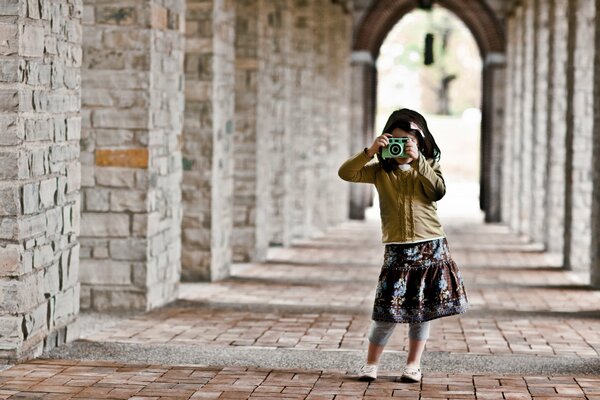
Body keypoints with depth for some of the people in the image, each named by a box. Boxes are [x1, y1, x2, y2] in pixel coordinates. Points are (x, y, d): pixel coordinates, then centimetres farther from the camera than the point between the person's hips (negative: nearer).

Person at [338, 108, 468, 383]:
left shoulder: (428, 167, 6)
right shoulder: (381, 171, 5)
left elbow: (438, 190, -14)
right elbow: (346, 173, -6)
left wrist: (417, 161, -19)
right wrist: (370, 152, -17)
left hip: (431, 247, 1)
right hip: (397, 249, -1)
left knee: (422, 309, 6)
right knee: (388, 309, -5)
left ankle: (413, 364, 16)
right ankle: (371, 364, 7)